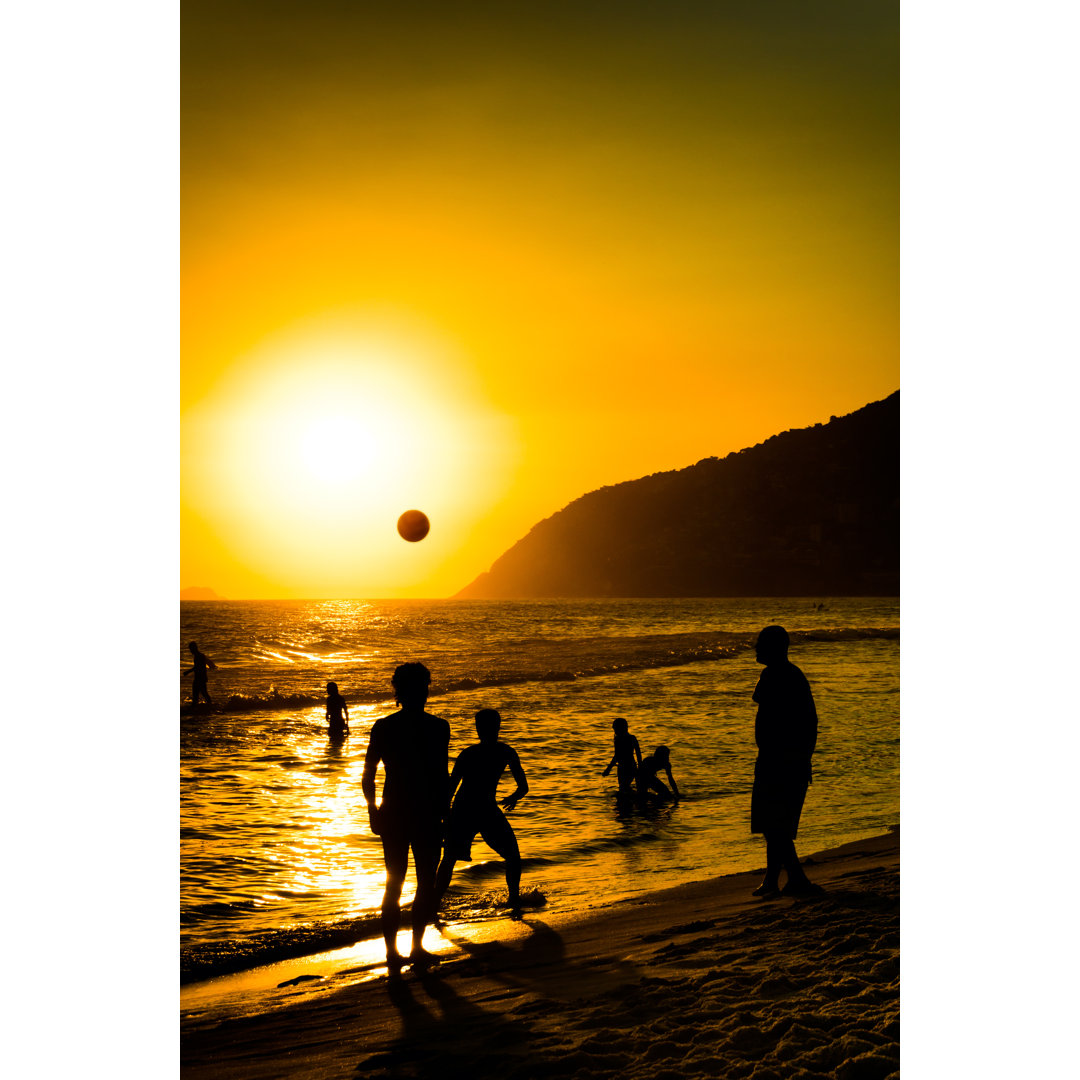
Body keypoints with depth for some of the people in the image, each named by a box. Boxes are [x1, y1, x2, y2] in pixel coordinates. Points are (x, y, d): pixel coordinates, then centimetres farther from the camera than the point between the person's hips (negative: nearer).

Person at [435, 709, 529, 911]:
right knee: (512, 856, 19)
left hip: (462, 811, 1)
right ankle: (514, 898, 14)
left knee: (449, 859, 13)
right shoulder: (506, 753, 1)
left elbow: (450, 787, -3)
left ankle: (434, 901, 6)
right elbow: (524, 787, 4)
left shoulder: (468, 753, 1)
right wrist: (512, 799, 24)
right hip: (487, 811, -1)